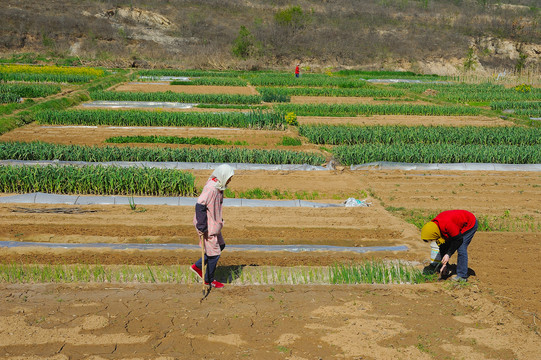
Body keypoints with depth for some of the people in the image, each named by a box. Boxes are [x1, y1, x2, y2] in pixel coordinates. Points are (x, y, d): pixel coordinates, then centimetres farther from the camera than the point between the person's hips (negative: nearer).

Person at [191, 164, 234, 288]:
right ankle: (209, 280, 20)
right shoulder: (210, 188, -26)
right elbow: (200, 206, -29)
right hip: (207, 226, -10)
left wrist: (219, 221, 24)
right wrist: (201, 227, -27)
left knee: (221, 246, 20)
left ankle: (197, 266, 30)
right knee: (214, 253, 1)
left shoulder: (218, 186, 5)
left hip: (214, 223, 10)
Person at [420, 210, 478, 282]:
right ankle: (445, 271, 13)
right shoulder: (433, 225, -13)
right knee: (443, 247, 5)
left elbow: (458, 239, -29)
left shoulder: (447, 225, -40)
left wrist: (448, 254, -25)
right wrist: (444, 264, -4)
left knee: (461, 249, -18)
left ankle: (462, 276, -12)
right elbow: (442, 245, -4)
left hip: (470, 224, -8)